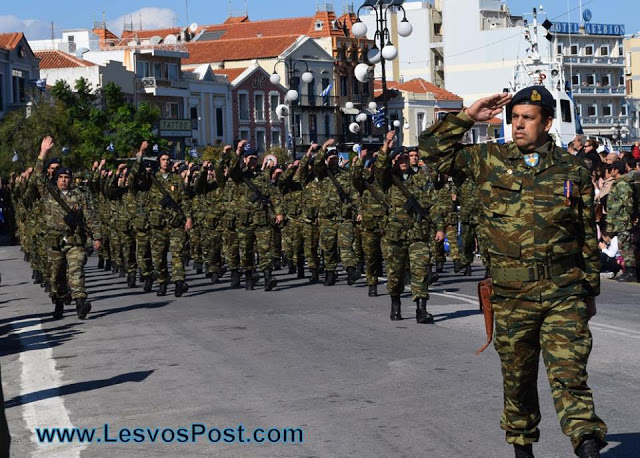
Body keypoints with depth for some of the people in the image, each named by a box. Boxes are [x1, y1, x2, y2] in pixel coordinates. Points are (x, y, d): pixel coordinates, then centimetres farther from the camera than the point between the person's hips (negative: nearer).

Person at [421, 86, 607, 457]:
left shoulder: (573, 170, 4)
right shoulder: (490, 160, 5)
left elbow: (588, 235, 9)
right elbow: (434, 148, 6)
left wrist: (591, 290, 11)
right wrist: (468, 116, -3)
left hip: (564, 292, -2)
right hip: (512, 294, 2)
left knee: (569, 372, -12)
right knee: (517, 376, 13)